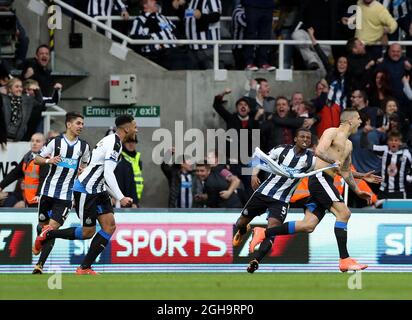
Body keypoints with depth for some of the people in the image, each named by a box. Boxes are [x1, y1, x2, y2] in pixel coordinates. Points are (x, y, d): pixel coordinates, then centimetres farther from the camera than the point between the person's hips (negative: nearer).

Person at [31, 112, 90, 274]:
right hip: (49, 190, 0)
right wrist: (49, 160, -15)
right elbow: (37, 159, 5)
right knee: (43, 224, 11)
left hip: (66, 194, 0)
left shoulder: (84, 146, 6)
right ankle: (38, 244, 47)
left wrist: (83, 170, 1)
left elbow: (85, 163, 24)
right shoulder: (56, 142, 0)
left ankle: (40, 265, -11)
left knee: (52, 228, -11)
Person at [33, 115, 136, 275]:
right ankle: (48, 234, 14)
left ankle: (85, 267, 2)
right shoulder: (114, 143, -18)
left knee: (110, 226, 0)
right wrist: (121, 198, -26)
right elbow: (108, 174, -25)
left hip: (98, 190, 10)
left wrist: (116, 196, 22)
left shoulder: (111, 141, 14)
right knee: (88, 232, -3)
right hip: (85, 190, -10)